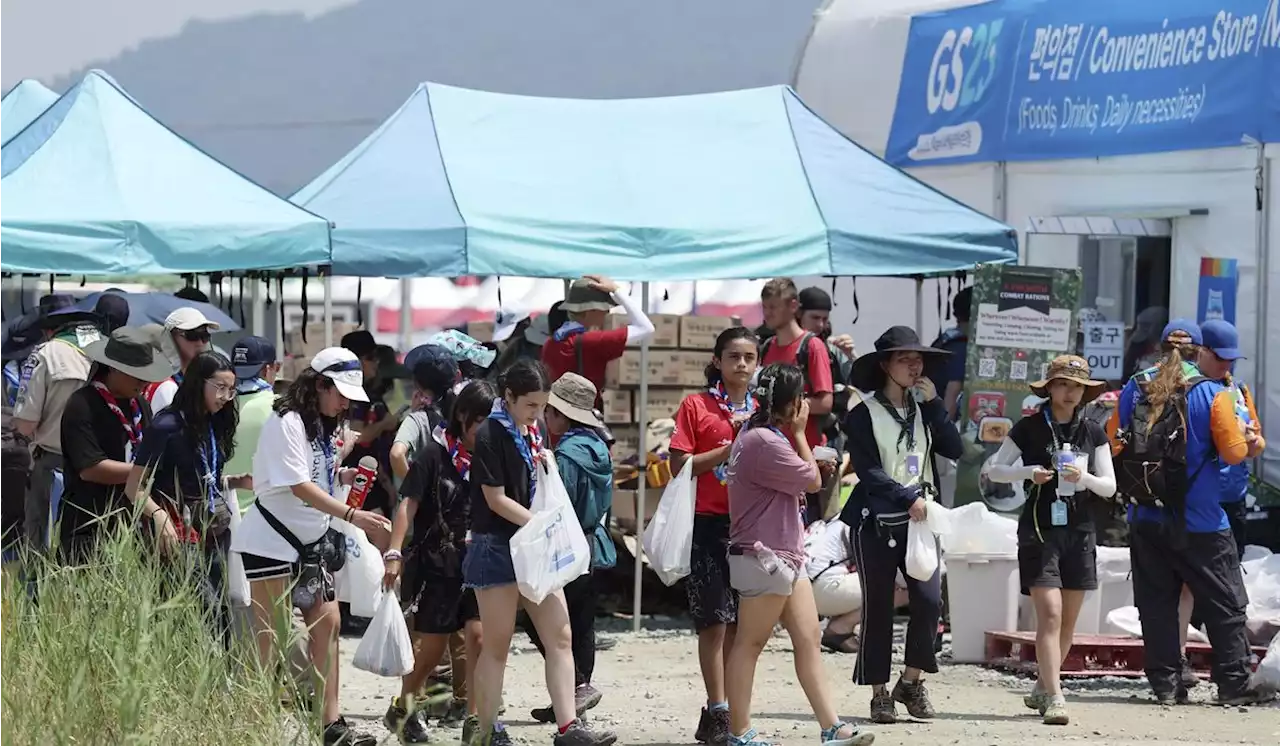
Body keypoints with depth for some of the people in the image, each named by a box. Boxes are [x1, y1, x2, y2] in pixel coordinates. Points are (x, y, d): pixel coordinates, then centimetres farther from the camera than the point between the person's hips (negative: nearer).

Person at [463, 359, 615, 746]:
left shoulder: (531, 433, 10)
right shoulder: (491, 436, -13)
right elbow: (496, 500, -15)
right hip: (497, 549, -7)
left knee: (560, 638, 0)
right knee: (497, 645, 0)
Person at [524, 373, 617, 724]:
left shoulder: (567, 455, -18)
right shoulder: (598, 448, 9)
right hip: (596, 548, 9)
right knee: (581, 625, 12)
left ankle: (578, 685, -8)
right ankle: (573, 696, 15)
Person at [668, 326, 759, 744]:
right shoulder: (696, 406, 1)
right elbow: (680, 466, -7)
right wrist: (730, 448, -13)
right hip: (709, 523, -4)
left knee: (739, 623, 6)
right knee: (715, 619, -8)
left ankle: (729, 712, 12)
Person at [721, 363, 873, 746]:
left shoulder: (764, 435, 14)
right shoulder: (763, 442, -20)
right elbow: (812, 480, -12)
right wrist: (799, 433, -1)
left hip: (785, 556, 11)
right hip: (762, 558, -11)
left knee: (808, 639, 6)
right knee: (750, 643, -3)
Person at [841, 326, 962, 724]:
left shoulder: (923, 408, 13)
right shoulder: (864, 414, -2)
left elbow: (954, 449, 2)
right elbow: (868, 470, -10)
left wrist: (933, 404, -4)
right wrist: (907, 498, -19)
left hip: (919, 519, 4)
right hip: (877, 522, -4)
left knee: (929, 599, -10)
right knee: (878, 608, 0)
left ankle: (912, 682, 6)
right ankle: (879, 693, 9)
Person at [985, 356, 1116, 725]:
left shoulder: (1093, 433, 7)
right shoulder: (1029, 428, -1)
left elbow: (1109, 487, 6)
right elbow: (995, 470, 4)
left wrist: (1084, 477, -14)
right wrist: (1029, 472, -14)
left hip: (1079, 532, 4)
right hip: (1040, 530, -4)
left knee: (1068, 621, 8)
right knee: (1050, 613, -15)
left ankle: (1042, 688, 25)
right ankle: (1054, 697, -19)